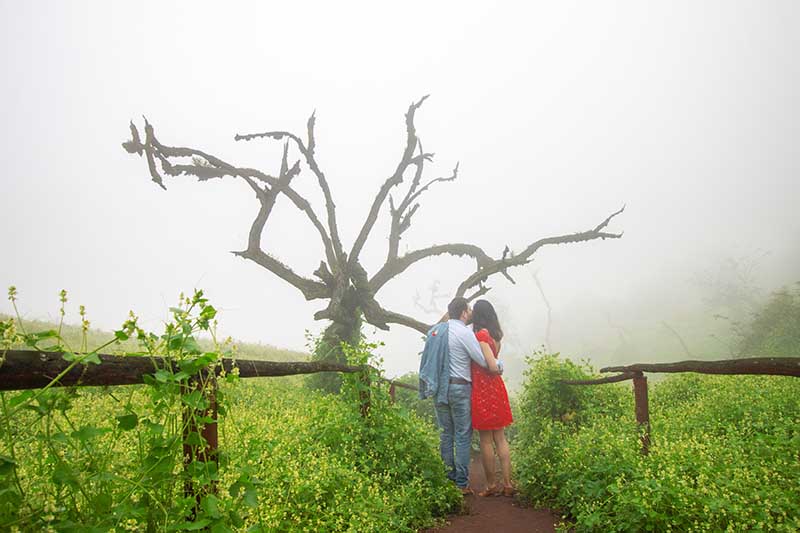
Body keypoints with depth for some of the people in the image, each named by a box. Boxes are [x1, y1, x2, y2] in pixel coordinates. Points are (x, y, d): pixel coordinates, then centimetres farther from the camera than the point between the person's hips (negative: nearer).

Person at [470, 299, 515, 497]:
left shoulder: (480, 336, -16)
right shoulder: (495, 335, 8)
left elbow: (492, 366, -23)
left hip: (482, 391, -8)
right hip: (497, 389, 8)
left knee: (485, 440, 3)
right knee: (500, 438, 12)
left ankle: (491, 485, 12)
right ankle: (508, 484, 15)